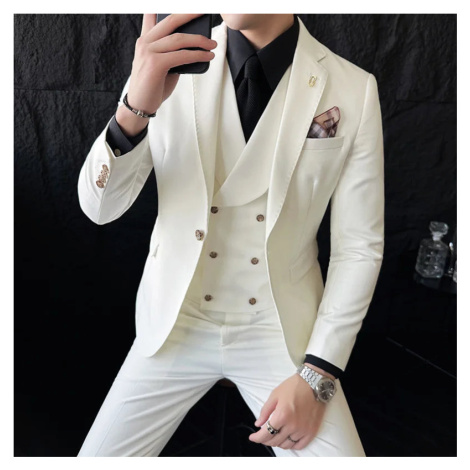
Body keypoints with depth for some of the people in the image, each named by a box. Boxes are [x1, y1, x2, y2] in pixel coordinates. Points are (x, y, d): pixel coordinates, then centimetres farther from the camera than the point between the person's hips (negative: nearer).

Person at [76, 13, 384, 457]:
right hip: (175, 323, 1)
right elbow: (99, 207, -11)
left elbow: (359, 246, -6)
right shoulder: (173, 63, -8)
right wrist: (134, 110, -30)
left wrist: (318, 376, -10)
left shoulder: (353, 91, -11)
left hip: (281, 331, 0)